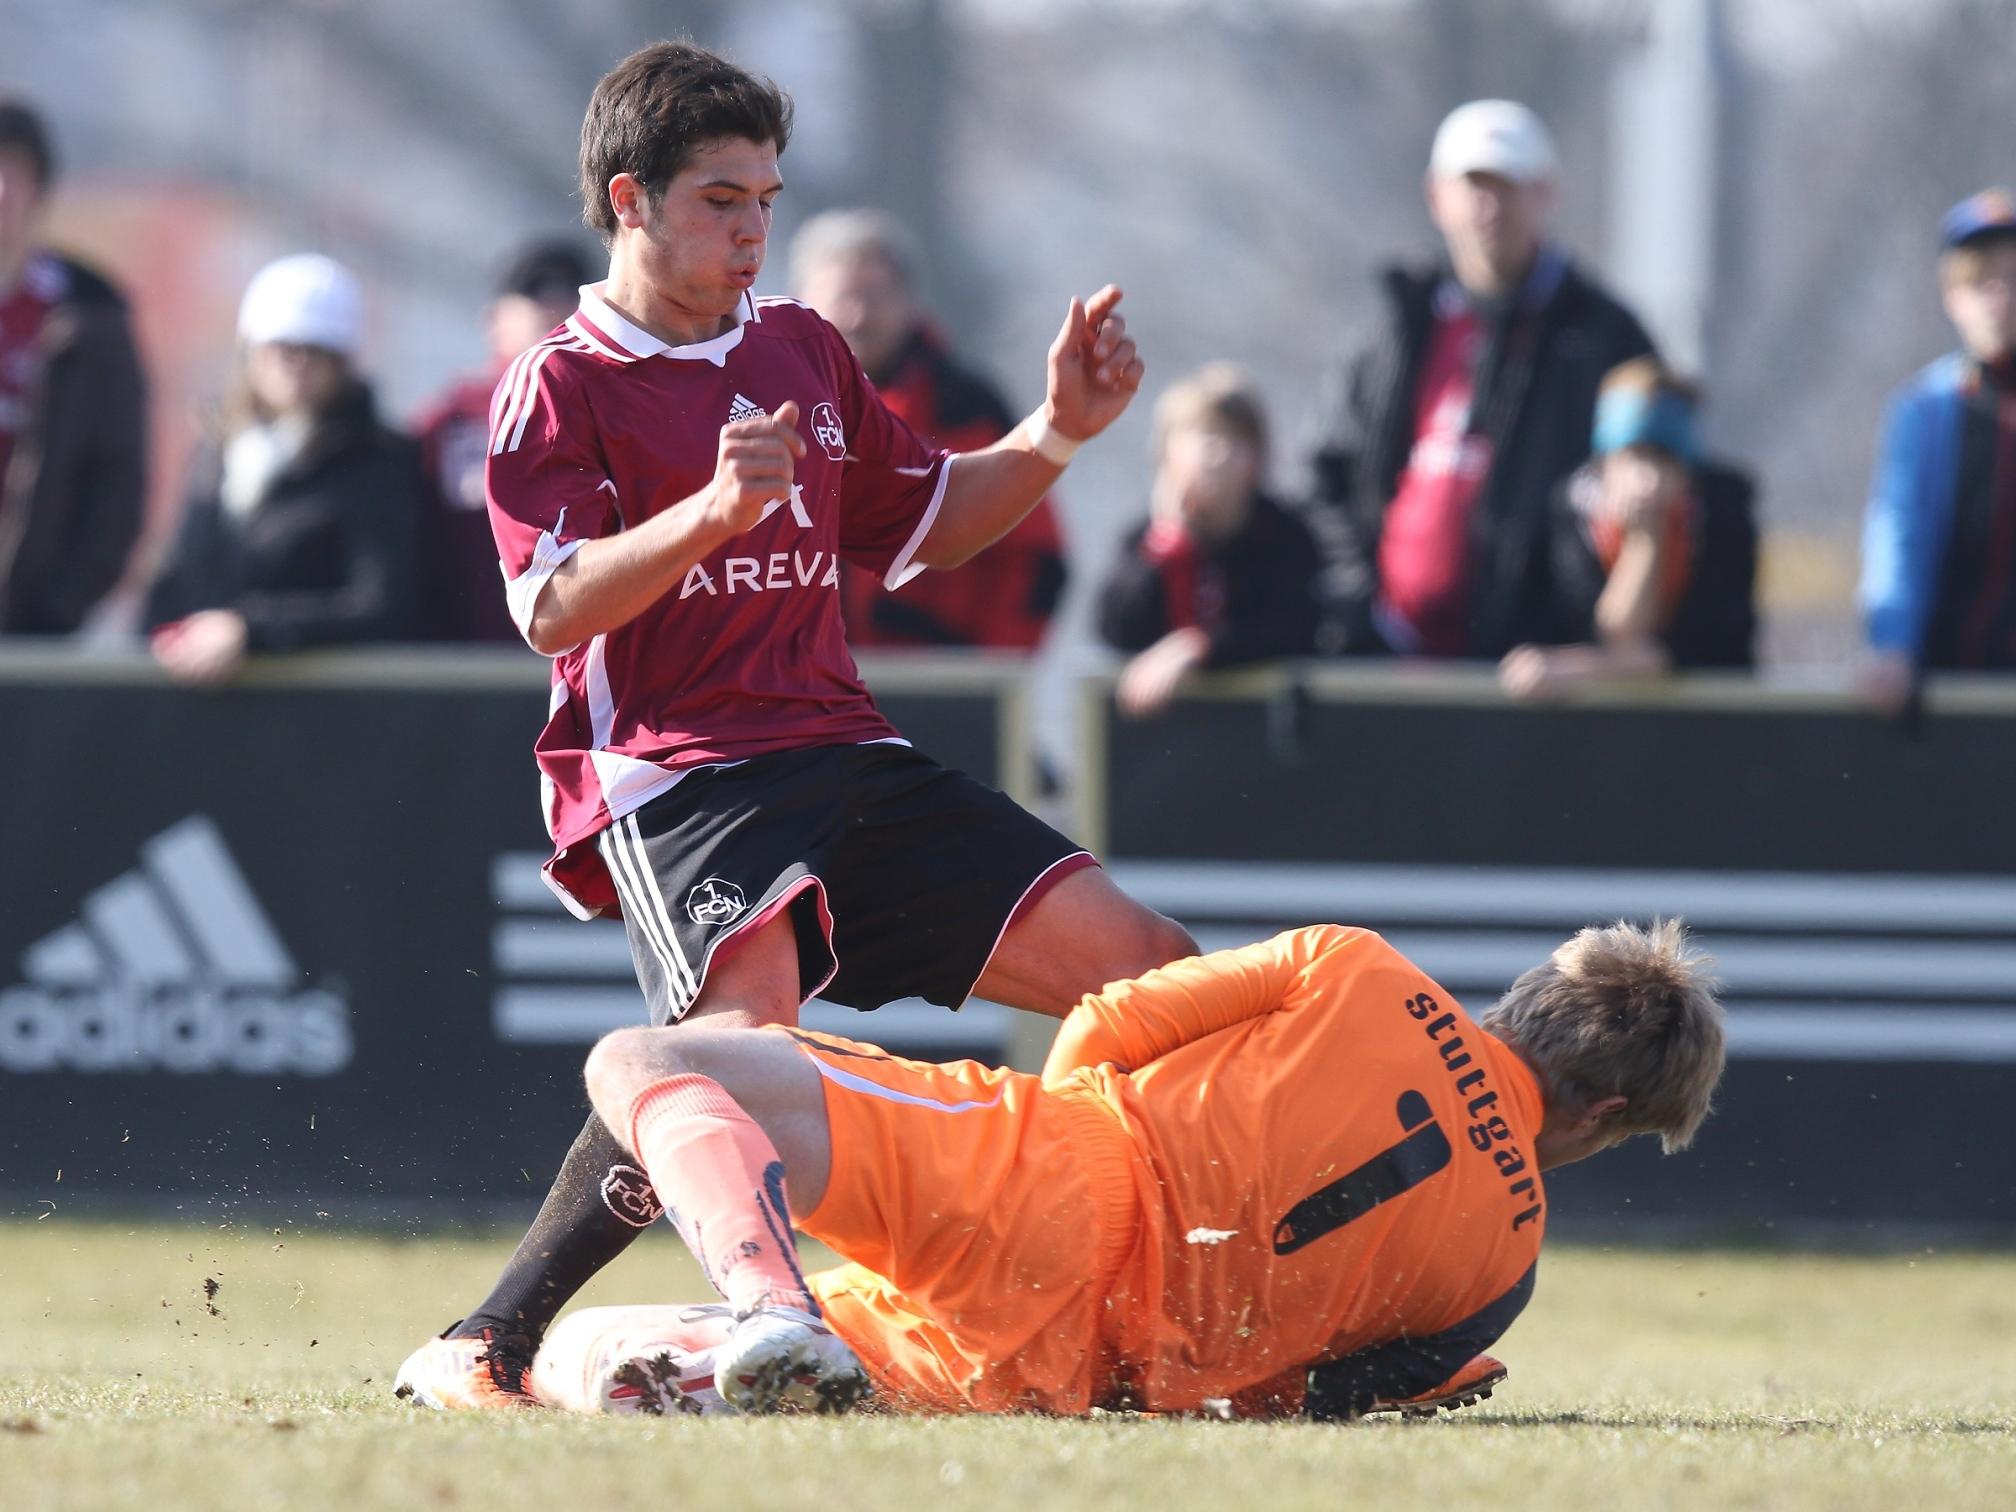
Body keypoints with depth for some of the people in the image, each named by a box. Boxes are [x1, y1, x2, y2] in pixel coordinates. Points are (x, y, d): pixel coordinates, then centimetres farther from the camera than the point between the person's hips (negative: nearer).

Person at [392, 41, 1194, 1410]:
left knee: (1149, 973, 0)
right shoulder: (561, 387, 0)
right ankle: (481, 1349, -28)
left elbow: (927, 526, 30)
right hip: (674, 772, -7)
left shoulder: (803, 351, 20)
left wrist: (1059, 432, 14)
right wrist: (718, 506, -26)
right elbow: (555, 607, -13)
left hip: (847, 761, 7)